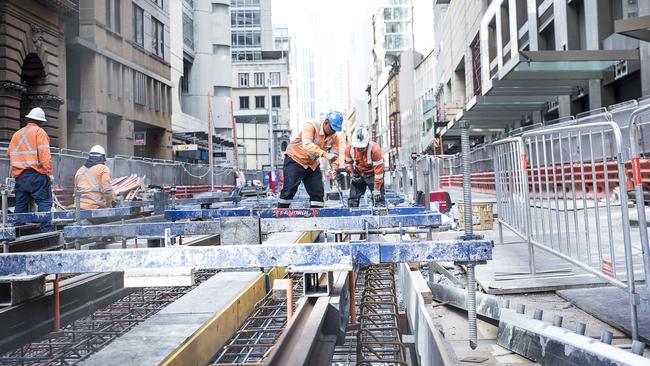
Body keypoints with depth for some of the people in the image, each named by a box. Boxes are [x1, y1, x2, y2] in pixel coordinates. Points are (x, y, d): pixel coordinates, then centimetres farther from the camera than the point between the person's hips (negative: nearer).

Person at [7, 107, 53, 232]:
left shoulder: (17, 134, 17)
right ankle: (46, 230, -16)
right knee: (44, 202, -7)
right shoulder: (39, 132, -3)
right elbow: (44, 155, -12)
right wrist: (48, 172, -10)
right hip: (36, 174, -6)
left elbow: (10, 153, 19)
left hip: (19, 175, 7)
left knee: (20, 204, 11)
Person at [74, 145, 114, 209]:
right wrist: (109, 205, 2)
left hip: (81, 207, 6)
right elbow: (107, 190, -11)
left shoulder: (80, 170, 19)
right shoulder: (103, 169, -1)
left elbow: (76, 191, 22)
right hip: (97, 207, -6)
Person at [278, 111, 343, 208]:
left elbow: (334, 155, -5)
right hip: (295, 160, -6)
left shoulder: (334, 137, -5)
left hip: (313, 164, 6)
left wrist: (334, 168, -26)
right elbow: (307, 144, -40)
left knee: (318, 192, 4)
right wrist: (324, 154, -52)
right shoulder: (311, 126, -23)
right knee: (289, 189, -12)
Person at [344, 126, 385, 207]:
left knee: (378, 198, -13)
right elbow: (348, 162, 5)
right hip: (359, 174, 4)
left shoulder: (374, 149, -32)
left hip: (372, 174, -4)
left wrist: (376, 190, -26)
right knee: (353, 199, 2)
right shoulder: (349, 149, -18)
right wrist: (351, 173, -14)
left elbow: (378, 169, -27)